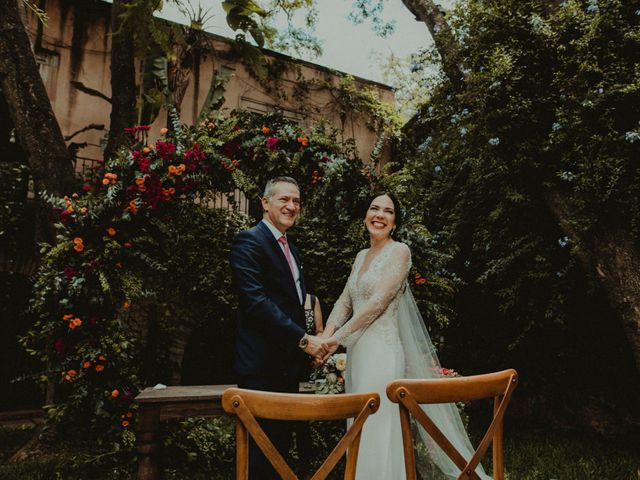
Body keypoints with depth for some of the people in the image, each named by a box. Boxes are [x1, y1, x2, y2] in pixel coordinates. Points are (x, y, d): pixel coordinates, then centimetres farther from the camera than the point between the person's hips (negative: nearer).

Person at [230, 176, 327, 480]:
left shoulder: (291, 248, 17)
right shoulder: (249, 241, -11)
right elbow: (256, 300, -22)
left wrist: (311, 342, 8)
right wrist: (303, 340, -19)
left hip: (289, 363, 9)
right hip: (263, 365, -8)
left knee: (282, 443, 17)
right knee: (262, 449, 1)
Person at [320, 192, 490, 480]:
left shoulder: (399, 251, -7)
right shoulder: (361, 256, 15)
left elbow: (378, 302, -16)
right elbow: (344, 302, 10)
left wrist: (339, 337, -14)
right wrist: (326, 335, -8)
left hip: (382, 351, -7)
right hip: (357, 352, 7)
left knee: (378, 435, -2)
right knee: (360, 434, 14)